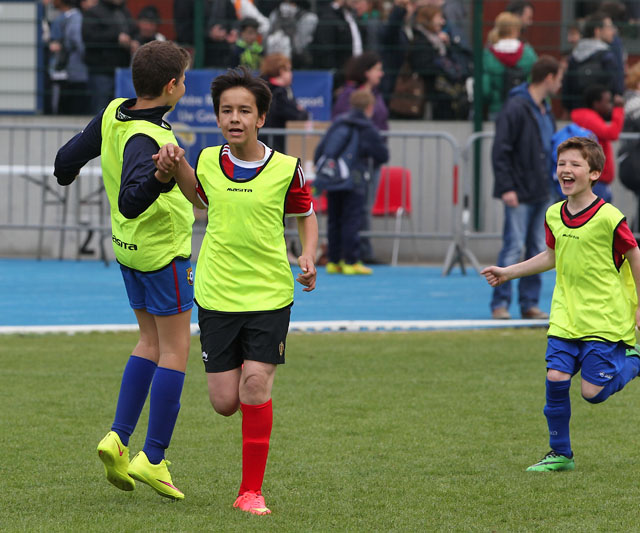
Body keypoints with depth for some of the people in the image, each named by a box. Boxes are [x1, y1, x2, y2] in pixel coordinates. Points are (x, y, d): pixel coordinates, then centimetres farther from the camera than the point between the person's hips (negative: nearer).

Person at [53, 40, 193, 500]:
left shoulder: (115, 114, -4)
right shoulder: (143, 138, -28)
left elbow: (68, 159, 8)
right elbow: (130, 202, -39)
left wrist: (67, 171, 31)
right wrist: (161, 175, -54)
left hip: (130, 249, 9)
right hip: (164, 252, -9)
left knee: (151, 343, 19)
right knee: (175, 350, 1)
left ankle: (119, 437, 10)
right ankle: (153, 459, 2)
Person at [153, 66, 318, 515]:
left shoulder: (285, 169, -4)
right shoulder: (208, 162, 0)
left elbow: (307, 215, 12)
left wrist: (308, 259, -6)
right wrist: (176, 167, 1)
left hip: (270, 293, -2)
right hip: (217, 293, 2)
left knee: (255, 389, -12)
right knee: (225, 402, -1)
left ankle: (252, 490, 0)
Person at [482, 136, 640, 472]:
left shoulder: (608, 218, -15)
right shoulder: (554, 217, 3)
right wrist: (509, 272, 20)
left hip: (605, 317, -5)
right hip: (566, 317, 5)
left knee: (592, 391, -8)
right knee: (556, 378, -6)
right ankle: (560, 454, 8)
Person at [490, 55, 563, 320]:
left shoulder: (545, 110, 14)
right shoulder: (516, 108, -13)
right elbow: (500, 151, -15)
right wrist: (506, 187, -19)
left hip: (541, 194, 8)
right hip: (520, 195, -8)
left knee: (538, 249, 8)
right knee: (514, 247, -7)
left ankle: (530, 303, 13)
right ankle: (500, 304, 0)